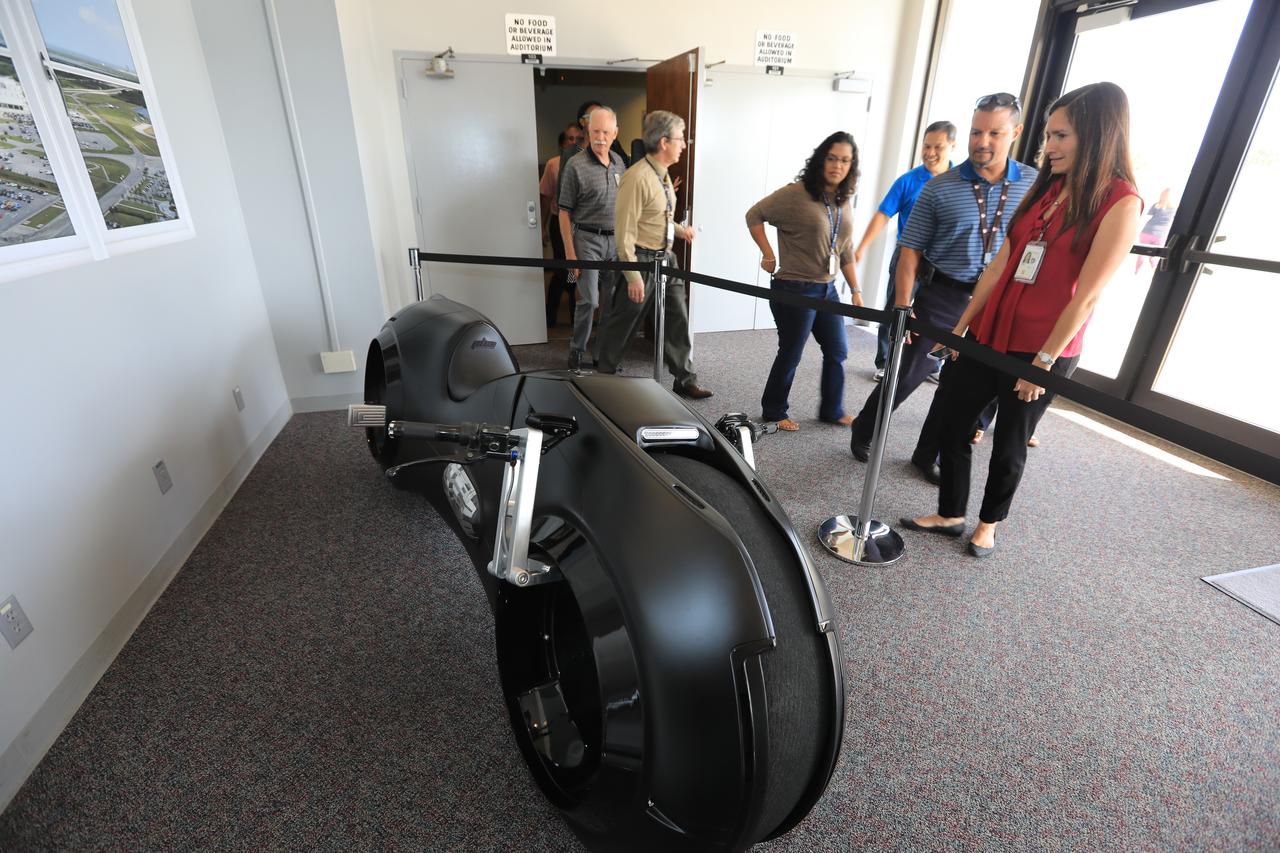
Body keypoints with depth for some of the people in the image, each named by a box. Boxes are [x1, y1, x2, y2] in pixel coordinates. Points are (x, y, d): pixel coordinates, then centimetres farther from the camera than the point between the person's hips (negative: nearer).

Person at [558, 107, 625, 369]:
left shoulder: (619, 163, 10)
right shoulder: (575, 166, -6)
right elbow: (564, 212, -6)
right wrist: (570, 253, -12)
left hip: (616, 240, 5)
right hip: (587, 239, -5)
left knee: (611, 301, 7)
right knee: (589, 300, -6)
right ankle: (577, 351, 12)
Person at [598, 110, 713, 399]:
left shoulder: (662, 174, 9)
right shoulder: (637, 177, -19)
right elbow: (625, 230, -21)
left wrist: (679, 229, 8)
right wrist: (633, 276, -23)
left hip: (665, 258, 9)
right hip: (642, 260, -9)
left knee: (678, 319, 12)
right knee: (623, 323, 5)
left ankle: (685, 380, 23)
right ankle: (605, 376, 24)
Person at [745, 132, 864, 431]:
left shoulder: (843, 202, 10)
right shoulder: (796, 193, -13)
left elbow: (846, 251, 14)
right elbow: (754, 216, -9)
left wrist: (856, 290, 13)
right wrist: (769, 256, -12)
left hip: (828, 289, 8)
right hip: (795, 289, -8)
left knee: (837, 351, 14)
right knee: (791, 355, 3)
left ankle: (832, 410, 32)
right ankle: (774, 411, 23)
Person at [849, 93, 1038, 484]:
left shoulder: (1035, 185, 2)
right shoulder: (939, 188, -4)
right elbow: (910, 250, -3)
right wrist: (903, 307, -10)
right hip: (941, 297, -2)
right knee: (907, 374, 2)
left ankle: (927, 455, 27)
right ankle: (863, 431, 25)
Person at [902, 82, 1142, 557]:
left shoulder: (1119, 202, -10)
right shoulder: (1047, 189, 9)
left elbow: (1086, 295, -14)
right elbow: (1001, 263, 9)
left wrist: (1044, 361, -15)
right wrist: (962, 324, 8)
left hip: (1042, 349, -6)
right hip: (989, 335, 6)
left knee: (1009, 445, 8)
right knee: (951, 421, 9)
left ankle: (988, 524, 32)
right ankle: (950, 515, 26)